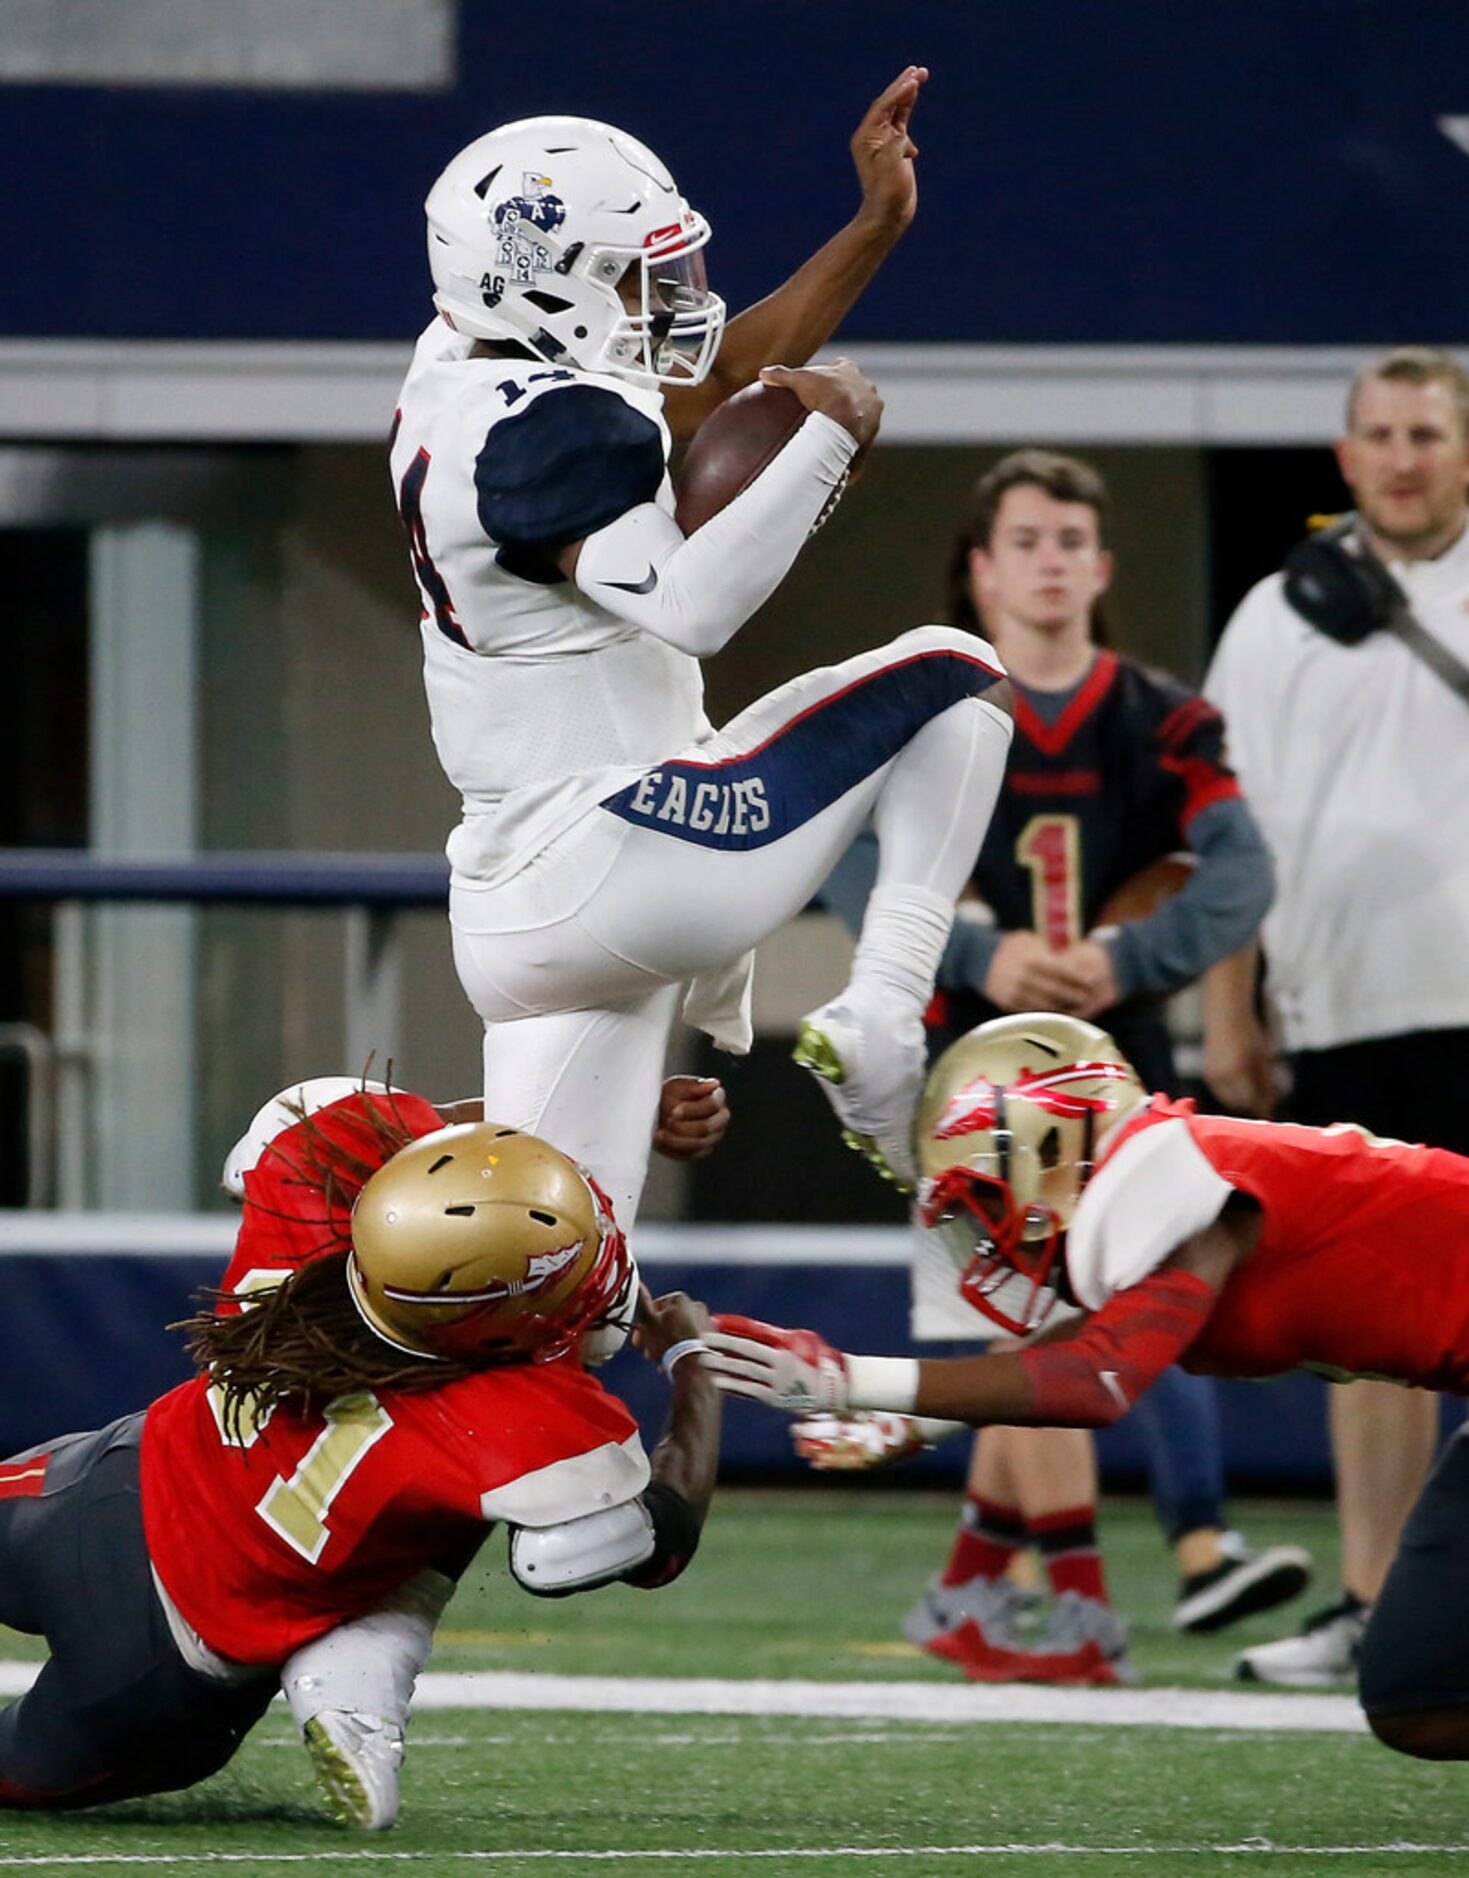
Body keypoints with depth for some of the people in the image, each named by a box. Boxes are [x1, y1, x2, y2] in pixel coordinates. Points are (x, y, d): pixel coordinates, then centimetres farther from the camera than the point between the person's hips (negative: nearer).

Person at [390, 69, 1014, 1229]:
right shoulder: (546, 429, -17)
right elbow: (690, 605, -30)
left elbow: (725, 376, 25)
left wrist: (878, 225, 21)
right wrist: (830, 439, -20)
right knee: (951, 678, 4)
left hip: (512, 906, 9)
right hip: (618, 860, -9)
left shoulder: (467, 379, 13)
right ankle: (882, 1021, -7)